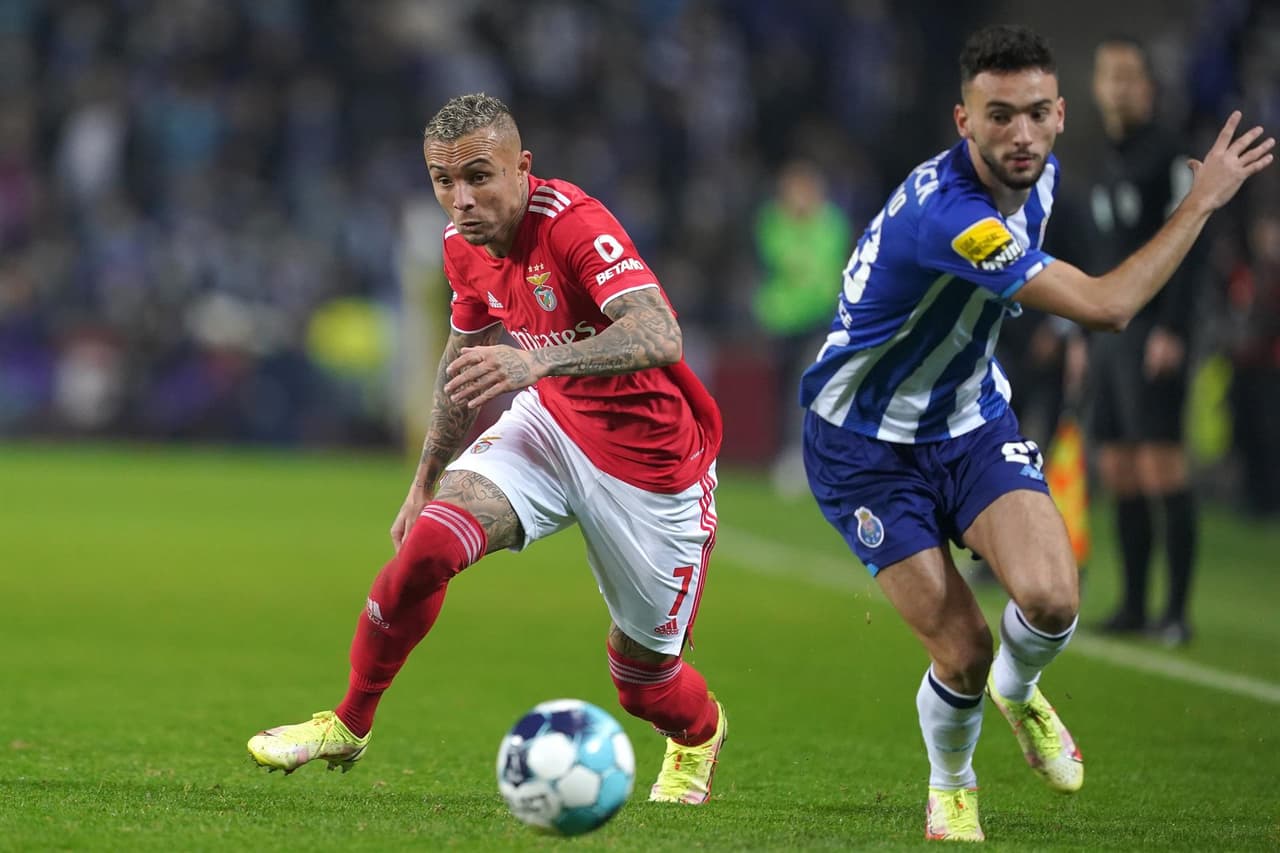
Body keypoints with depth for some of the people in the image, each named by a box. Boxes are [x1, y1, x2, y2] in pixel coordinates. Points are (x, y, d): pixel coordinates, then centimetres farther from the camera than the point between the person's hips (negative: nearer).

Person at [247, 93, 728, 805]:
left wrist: (538, 361, -57)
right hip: (550, 422, 5)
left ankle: (698, 734, 44)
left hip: (651, 463, -5)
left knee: (644, 669, 6)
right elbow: (467, 357, 15)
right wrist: (426, 480, 20)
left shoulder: (572, 222, -29)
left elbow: (659, 337, -44)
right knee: (429, 543, -20)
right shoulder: (465, 246, -5)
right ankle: (348, 726, -2)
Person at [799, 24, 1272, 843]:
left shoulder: (1038, 174, -7)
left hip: (973, 421, 6)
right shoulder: (946, 213, -35)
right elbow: (1106, 307, -35)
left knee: (1052, 598, -18)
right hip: (869, 444, -6)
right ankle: (950, 787, 24)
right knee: (963, 652, -10)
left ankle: (1018, 690, 19)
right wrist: (1203, 199, -28)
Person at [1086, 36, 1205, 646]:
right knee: (1118, 474, 6)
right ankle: (1133, 605, 11)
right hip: (1109, 334, 8)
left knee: (1160, 469, -12)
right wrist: (1087, 335, 20)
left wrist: (1171, 330, -20)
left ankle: (1177, 611, -10)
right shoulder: (1108, 163, 18)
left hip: (1154, 335, -8)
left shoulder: (1169, 154, -6)